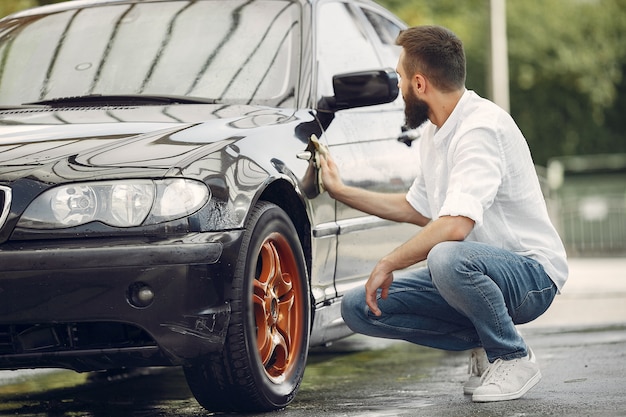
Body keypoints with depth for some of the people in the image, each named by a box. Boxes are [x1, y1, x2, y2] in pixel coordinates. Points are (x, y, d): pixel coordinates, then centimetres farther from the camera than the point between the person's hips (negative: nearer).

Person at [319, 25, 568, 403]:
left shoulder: (481, 127, -22)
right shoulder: (434, 132, 9)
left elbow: (456, 225, -32)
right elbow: (419, 209, 24)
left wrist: (388, 265, -22)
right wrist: (340, 190, 25)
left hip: (531, 273, -9)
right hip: (470, 269, 9)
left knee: (448, 258, -41)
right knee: (358, 309, -4)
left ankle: (513, 358, -13)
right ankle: (483, 343, 7)